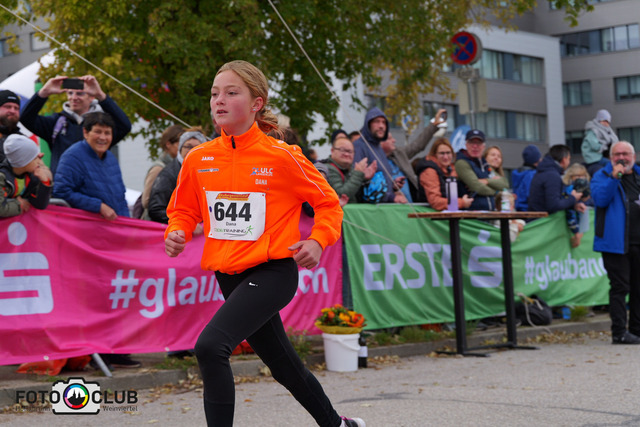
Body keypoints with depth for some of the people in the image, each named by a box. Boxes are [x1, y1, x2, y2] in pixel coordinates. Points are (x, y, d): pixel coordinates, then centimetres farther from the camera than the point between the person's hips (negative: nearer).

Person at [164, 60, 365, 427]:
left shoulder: (281, 156, -10)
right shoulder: (198, 159, 2)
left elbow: (329, 203, 0)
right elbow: (184, 210, 15)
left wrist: (318, 241, -16)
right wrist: (177, 234, -5)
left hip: (272, 272, -6)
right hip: (229, 275, 6)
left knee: (211, 346, -26)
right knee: (285, 367, 19)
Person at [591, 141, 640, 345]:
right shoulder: (602, 176, 3)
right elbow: (600, 199, -14)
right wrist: (614, 177, -19)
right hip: (616, 242, -5)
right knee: (620, 287, -7)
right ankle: (619, 331, -5)